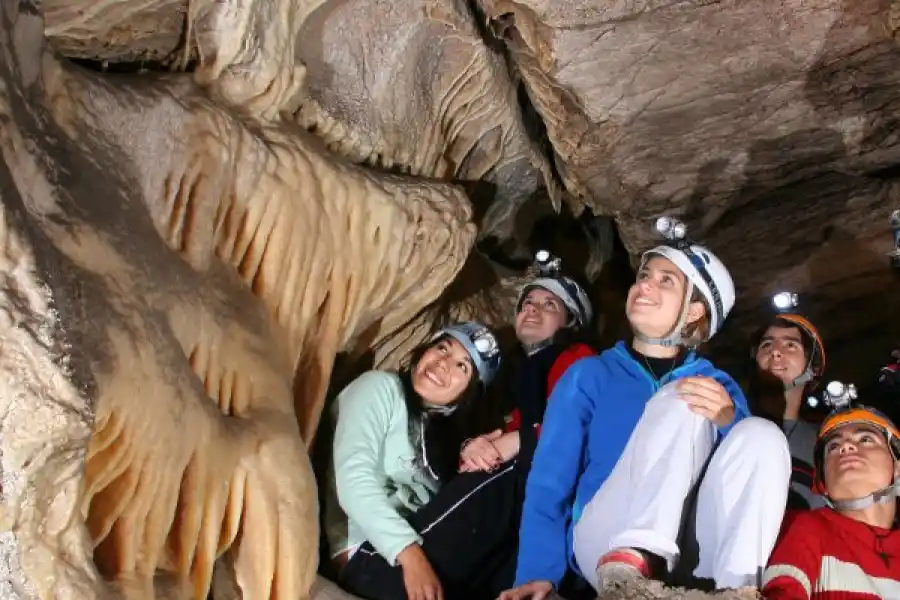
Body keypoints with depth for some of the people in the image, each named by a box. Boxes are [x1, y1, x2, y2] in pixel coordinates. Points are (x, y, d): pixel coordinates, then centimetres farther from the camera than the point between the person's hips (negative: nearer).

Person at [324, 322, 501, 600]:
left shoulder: (442, 429, 24)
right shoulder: (380, 387, 4)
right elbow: (353, 478, -14)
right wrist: (409, 552, -24)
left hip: (423, 544, 6)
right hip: (366, 550, -6)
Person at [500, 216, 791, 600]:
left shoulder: (718, 386, 17)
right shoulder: (590, 374, 11)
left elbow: (752, 464, 2)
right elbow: (548, 482, 2)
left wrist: (729, 421, -20)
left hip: (688, 557, 2)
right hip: (604, 548, -2)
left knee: (762, 434, -18)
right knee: (680, 403, -20)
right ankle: (629, 566, -43)